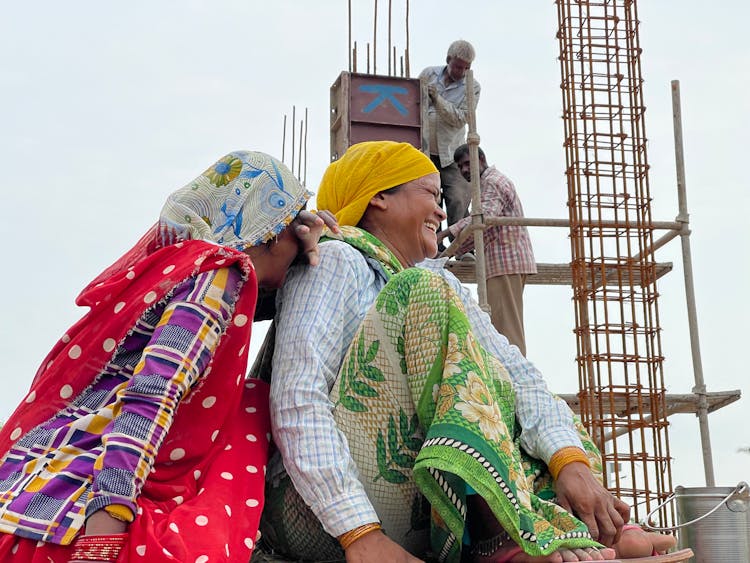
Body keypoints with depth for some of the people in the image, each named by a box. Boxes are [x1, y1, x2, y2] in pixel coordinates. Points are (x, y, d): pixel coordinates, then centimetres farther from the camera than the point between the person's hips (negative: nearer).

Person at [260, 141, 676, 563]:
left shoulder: (441, 282, 19)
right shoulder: (336, 261, -2)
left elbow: (517, 374, 5)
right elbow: (296, 402, -17)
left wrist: (570, 461, -14)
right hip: (322, 515, -8)